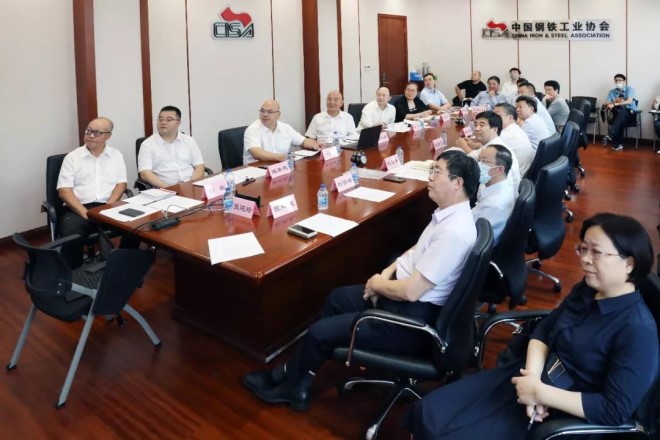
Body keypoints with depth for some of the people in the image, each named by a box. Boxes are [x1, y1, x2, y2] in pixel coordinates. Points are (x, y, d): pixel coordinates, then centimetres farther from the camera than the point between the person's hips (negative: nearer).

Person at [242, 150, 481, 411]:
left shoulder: (454, 232, -29)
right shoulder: (448, 212, 2)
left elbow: (411, 291, -28)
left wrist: (378, 284, -9)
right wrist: (388, 272, 2)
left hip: (411, 319, -10)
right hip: (404, 294, 10)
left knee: (320, 332, -4)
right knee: (337, 298, 17)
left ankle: (289, 384, 25)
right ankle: (296, 375, 27)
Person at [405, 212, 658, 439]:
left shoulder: (638, 329, -22)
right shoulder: (585, 290, 1)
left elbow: (616, 411, -24)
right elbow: (543, 332, 6)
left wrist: (540, 393, -23)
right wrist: (532, 377, -13)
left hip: (562, 414, -7)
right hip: (535, 378, 7)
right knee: (427, 413, -2)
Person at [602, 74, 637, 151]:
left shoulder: (629, 89, 0)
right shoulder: (612, 92, 12)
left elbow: (629, 101, -18)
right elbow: (606, 105, 2)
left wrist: (614, 104, -27)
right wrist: (615, 101, -17)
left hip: (630, 113, -3)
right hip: (617, 114, 3)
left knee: (621, 112, -38)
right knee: (620, 121, -34)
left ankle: (610, 135, -53)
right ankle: (618, 144, -33)